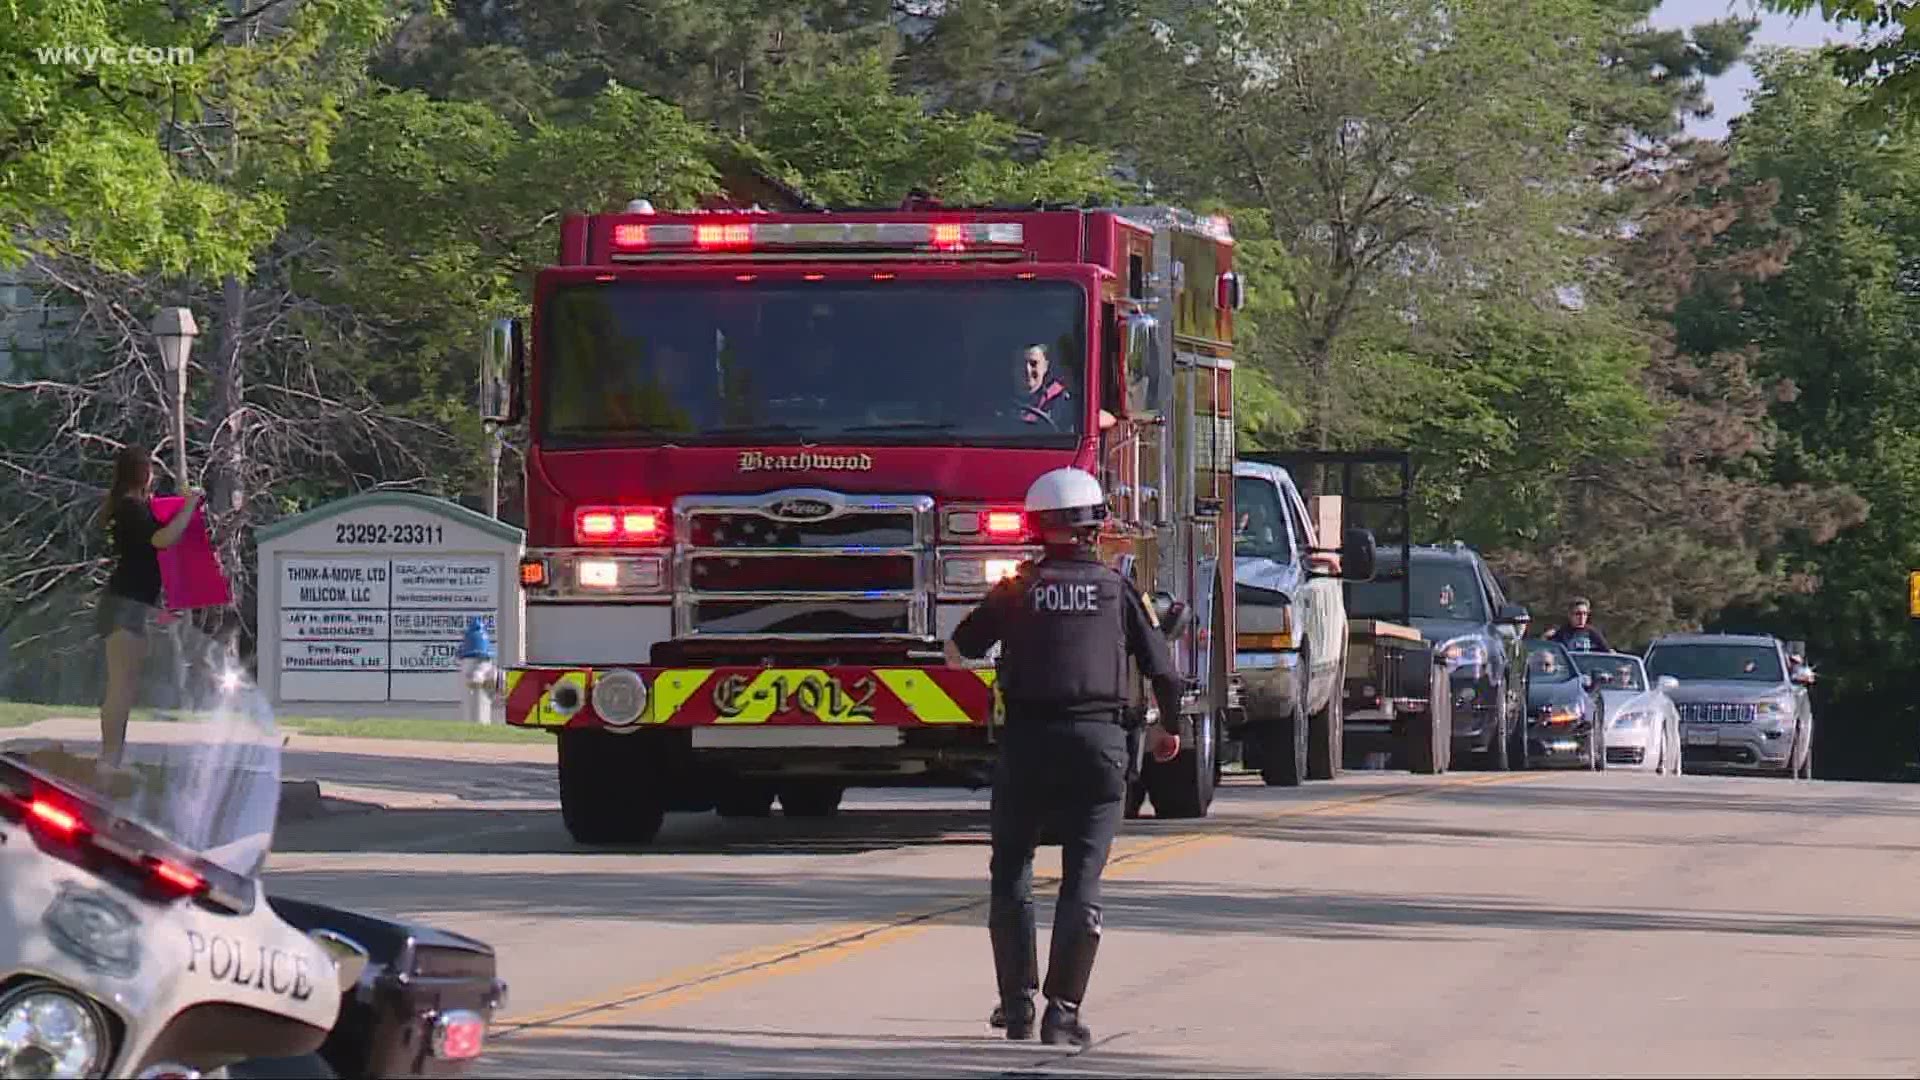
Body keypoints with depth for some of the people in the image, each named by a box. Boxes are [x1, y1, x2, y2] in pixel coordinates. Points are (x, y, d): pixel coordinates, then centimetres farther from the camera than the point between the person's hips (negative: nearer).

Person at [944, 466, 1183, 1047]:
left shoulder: (1016, 590, 5)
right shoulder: (1117, 589, 6)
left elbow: (957, 650, 12)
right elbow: (1163, 670, 6)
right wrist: (1169, 729, 24)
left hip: (1027, 739, 0)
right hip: (1099, 741, 0)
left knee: (1011, 874, 14)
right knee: (1081, 883, 1)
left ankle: (1017, 1003, 9)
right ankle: (1063, 1010, -8)